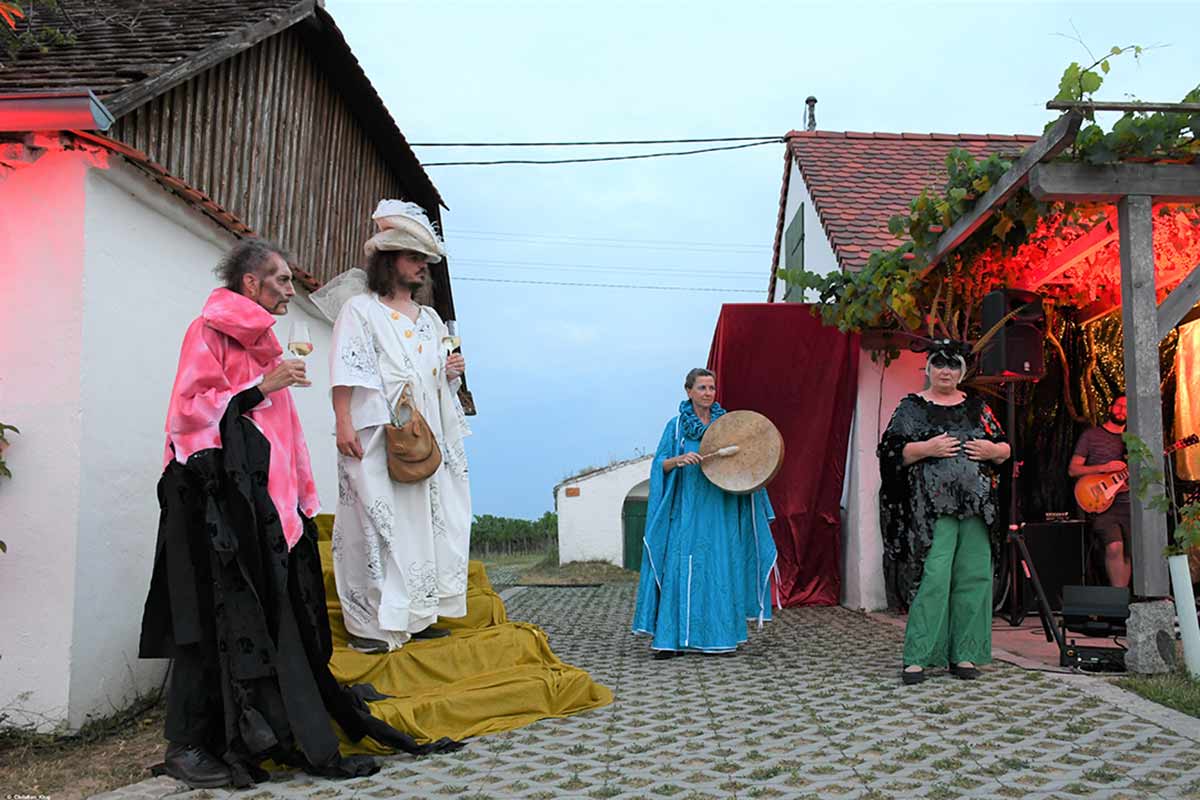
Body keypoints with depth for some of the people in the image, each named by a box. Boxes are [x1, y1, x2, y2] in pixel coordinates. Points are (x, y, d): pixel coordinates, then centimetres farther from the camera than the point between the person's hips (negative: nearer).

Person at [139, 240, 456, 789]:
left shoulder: (259, 340, 22)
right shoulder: (209, 331, -1)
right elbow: (190, 409, -11)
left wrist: (300, 496, 17)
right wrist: (260, 388, -15)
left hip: (261, 496, 8)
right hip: (218, 492, -8)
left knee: (265, 615, 4)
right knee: (215, 617, -9)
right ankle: (186, 747, -2)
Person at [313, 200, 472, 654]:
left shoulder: (430, 319, 21)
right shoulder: (359, 308, 1)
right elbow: (345, 372, -8)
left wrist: (452, 372, 5)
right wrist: (344, 424, -18)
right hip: (376, 437, -7)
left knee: (426, 521, 6)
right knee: (379, 522, -8)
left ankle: (415, 616, 15)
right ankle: (370, 624, -2)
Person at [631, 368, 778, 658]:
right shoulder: (677, 425, 2)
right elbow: (660, 465, -1)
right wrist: (679, 460, -21)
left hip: (720, 510, 2)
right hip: (687, 509, -2)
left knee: (721, 567, 1)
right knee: (682, 567, -7)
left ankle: (720, 635, 9)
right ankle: (672, 638, -4)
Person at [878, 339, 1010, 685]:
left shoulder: (977, 407, 16)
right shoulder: (912, 407, 5)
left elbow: (1005, 449, 19)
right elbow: (890, 450, -3)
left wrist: (993, 450, -3)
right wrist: (927, 448, -16)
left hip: (976, 507, 5)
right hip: (933, 507, -4)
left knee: (974, 576, 3)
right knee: (933, 577, -11)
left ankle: (963, 655, 13)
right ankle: (917, 657, -5)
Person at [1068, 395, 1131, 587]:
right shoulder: (1091, 435, 5)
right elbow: (1072, 469, -1)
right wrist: (1104, 468, -14)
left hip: (1128, 503, 5)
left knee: (1128, 555, 4)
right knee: (1114, 547, -23)